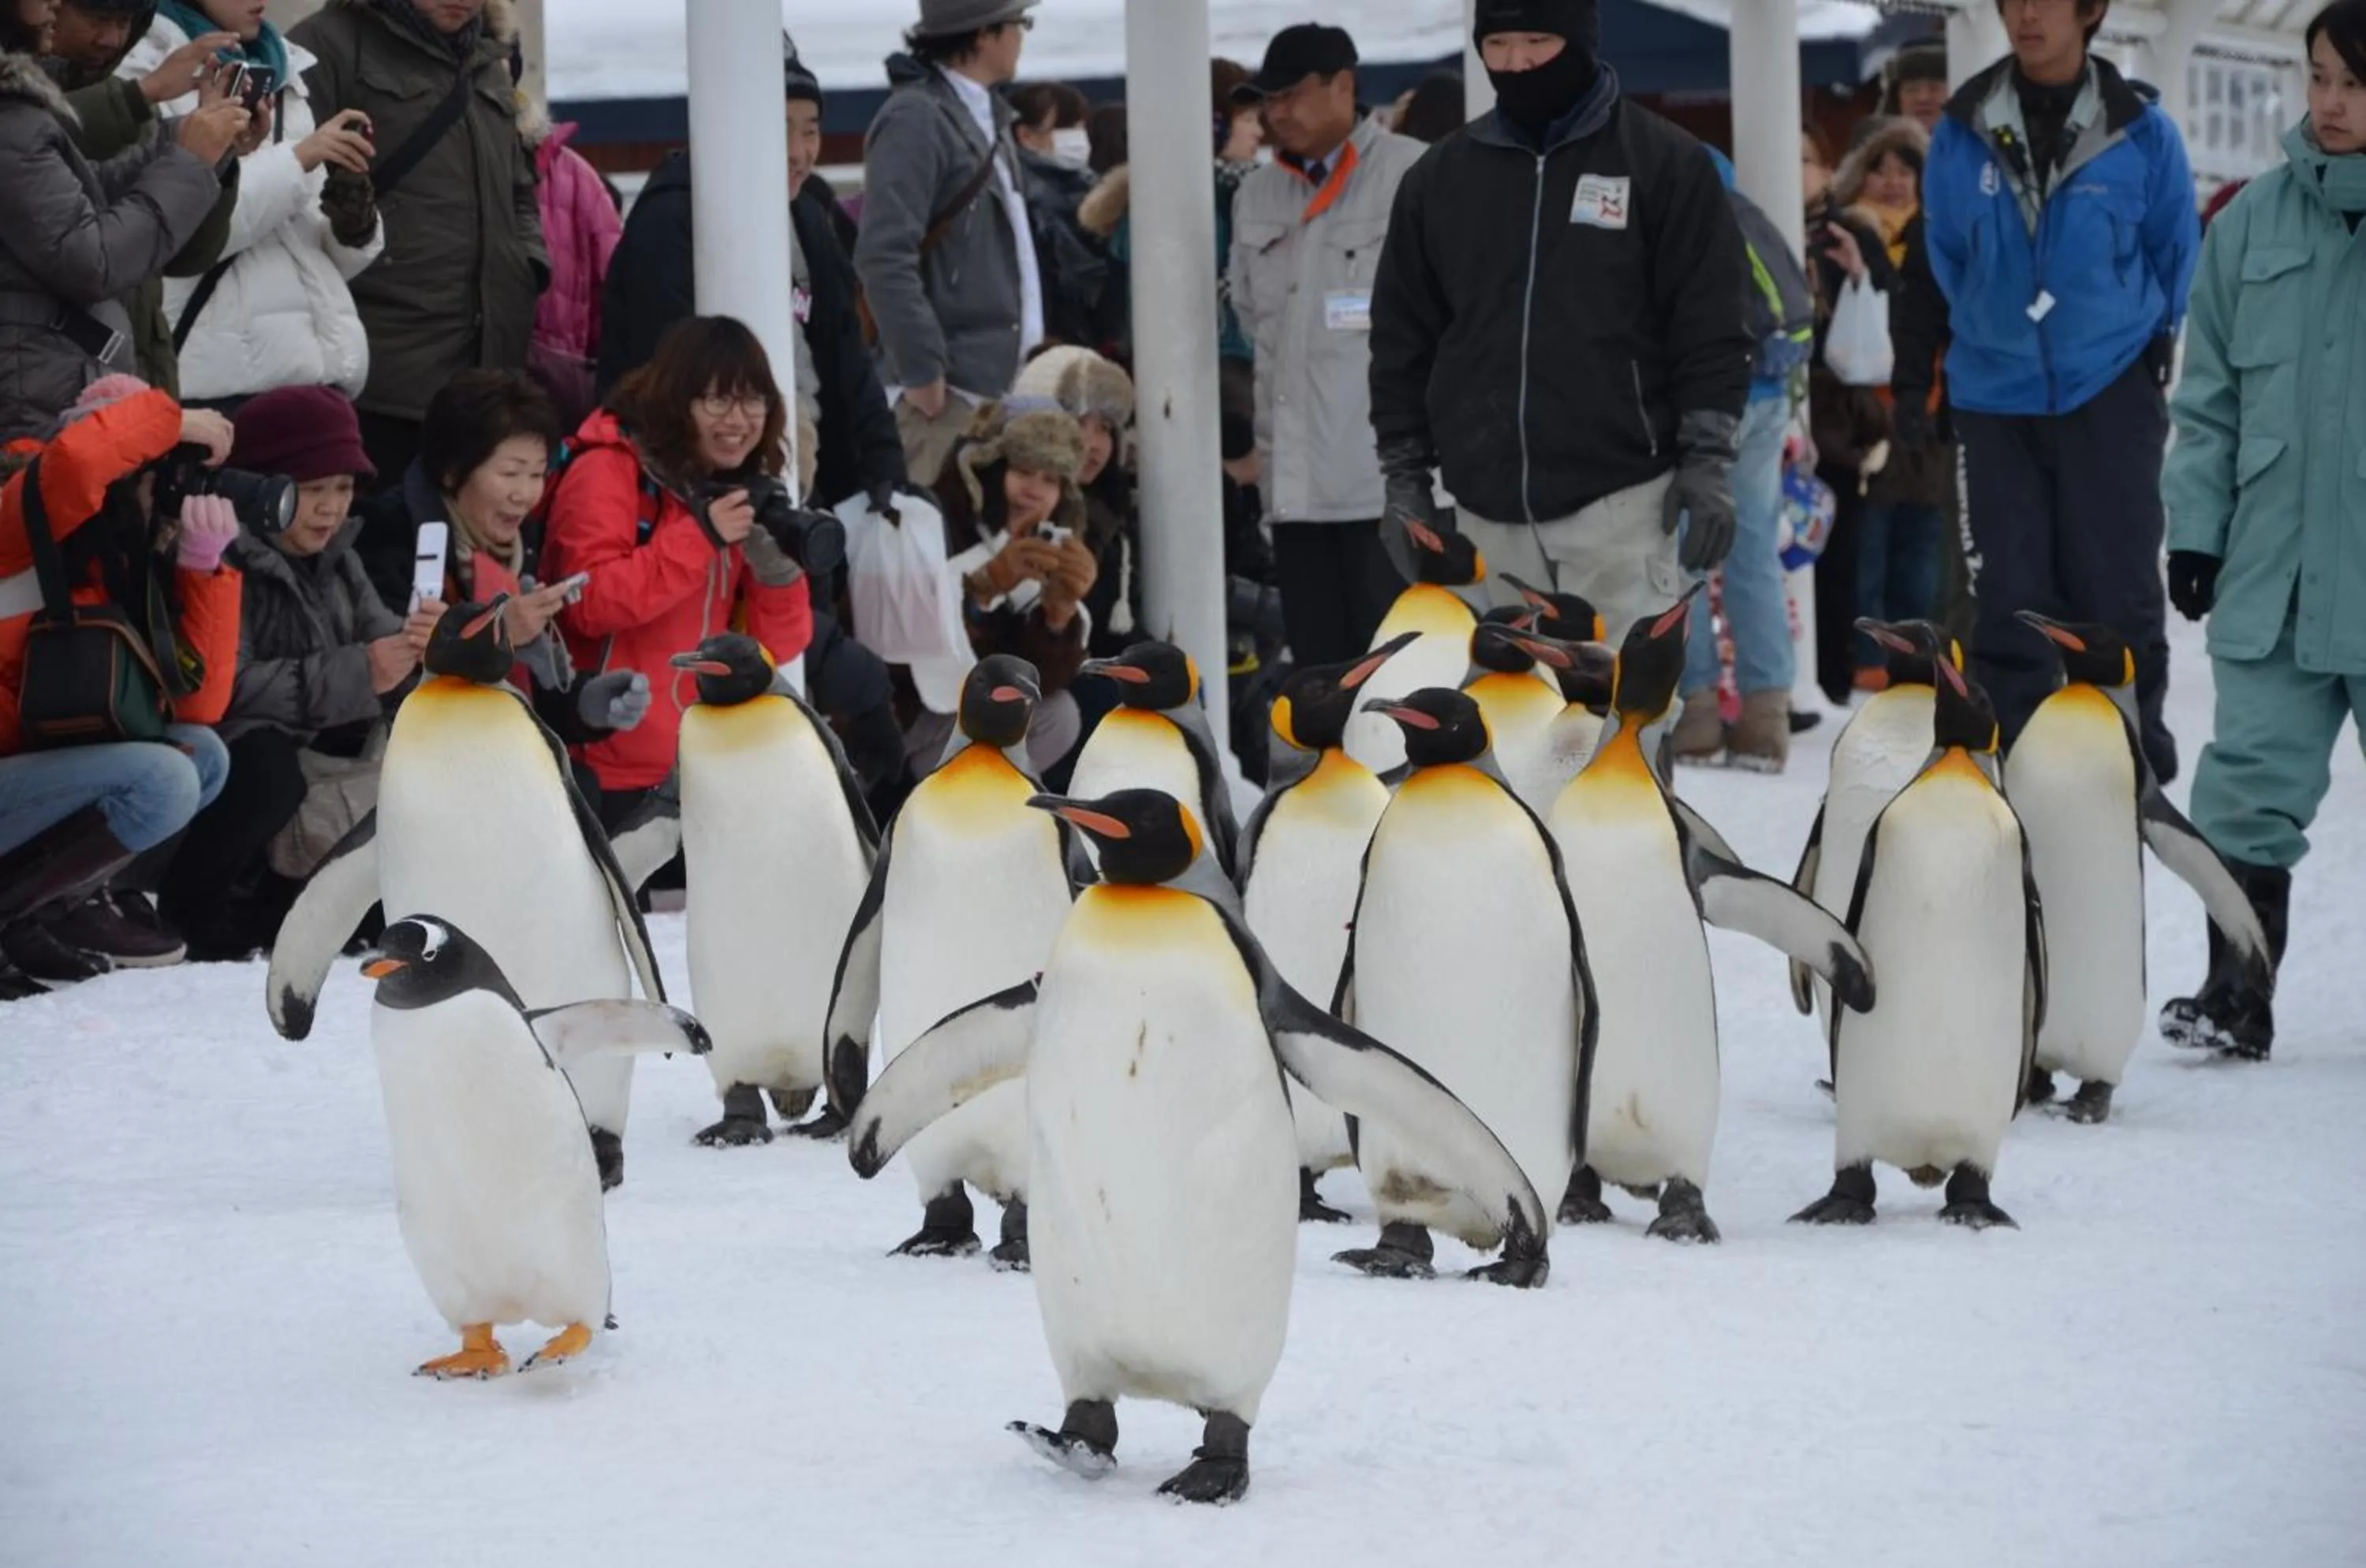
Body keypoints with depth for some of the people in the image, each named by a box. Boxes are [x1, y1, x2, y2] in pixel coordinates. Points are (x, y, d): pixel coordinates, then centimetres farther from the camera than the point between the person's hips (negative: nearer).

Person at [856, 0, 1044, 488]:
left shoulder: (986, 117, 16)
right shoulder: (916, 119, -12)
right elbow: (885, 257, -19)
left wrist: (1026, 352, 15)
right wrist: (921, 370, -20)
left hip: (996, 374, 9)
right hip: (949, 381, -9)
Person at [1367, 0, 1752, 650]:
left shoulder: (1664, 163, 0)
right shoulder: (1440, 177, 10)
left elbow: (1711, 324, -1)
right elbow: (1404, 339, 15)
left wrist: (1708, 462, -7)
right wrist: (1405, 477, 11)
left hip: (1619, 498, -4)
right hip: (1488, 504, 4)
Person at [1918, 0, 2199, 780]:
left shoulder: (2140, 131, -6)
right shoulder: (1963, 132, -2)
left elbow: (2176, 254, 7)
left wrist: (2136, 334, 10)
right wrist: (1995, 328, 12)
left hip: (2110, 394, -2)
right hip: (1996, 395, 2)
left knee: (2117, 594, 1)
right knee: (2009, 597, 3)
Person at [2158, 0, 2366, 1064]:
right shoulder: (2259, 218, 8)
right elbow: (2210, 395, 12)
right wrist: (2196, 525, 4)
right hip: (2271, 569, 3)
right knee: (2250, 785, -1)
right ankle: (2237, 994, 5)